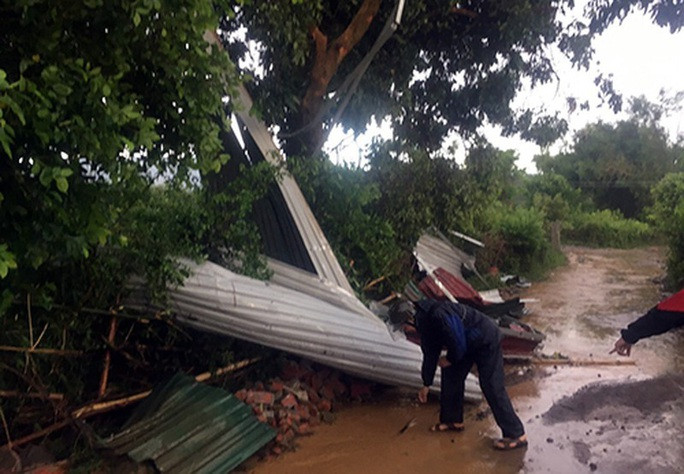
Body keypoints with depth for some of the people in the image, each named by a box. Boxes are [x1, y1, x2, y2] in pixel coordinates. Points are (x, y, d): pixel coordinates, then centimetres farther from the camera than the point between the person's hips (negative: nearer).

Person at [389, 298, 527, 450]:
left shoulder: (439, 316, -31)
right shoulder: (424, 320, 1)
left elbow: (458, 344, -25)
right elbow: (430, 353, 12)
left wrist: (450, 359, -4)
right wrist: (426, 384, 18)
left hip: (486, 342, -10)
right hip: (468, 343, 10)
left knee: (492, 388, -9)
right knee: (451, 374, 12)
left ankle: (517, 435, 0)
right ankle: (453, 420, 26)